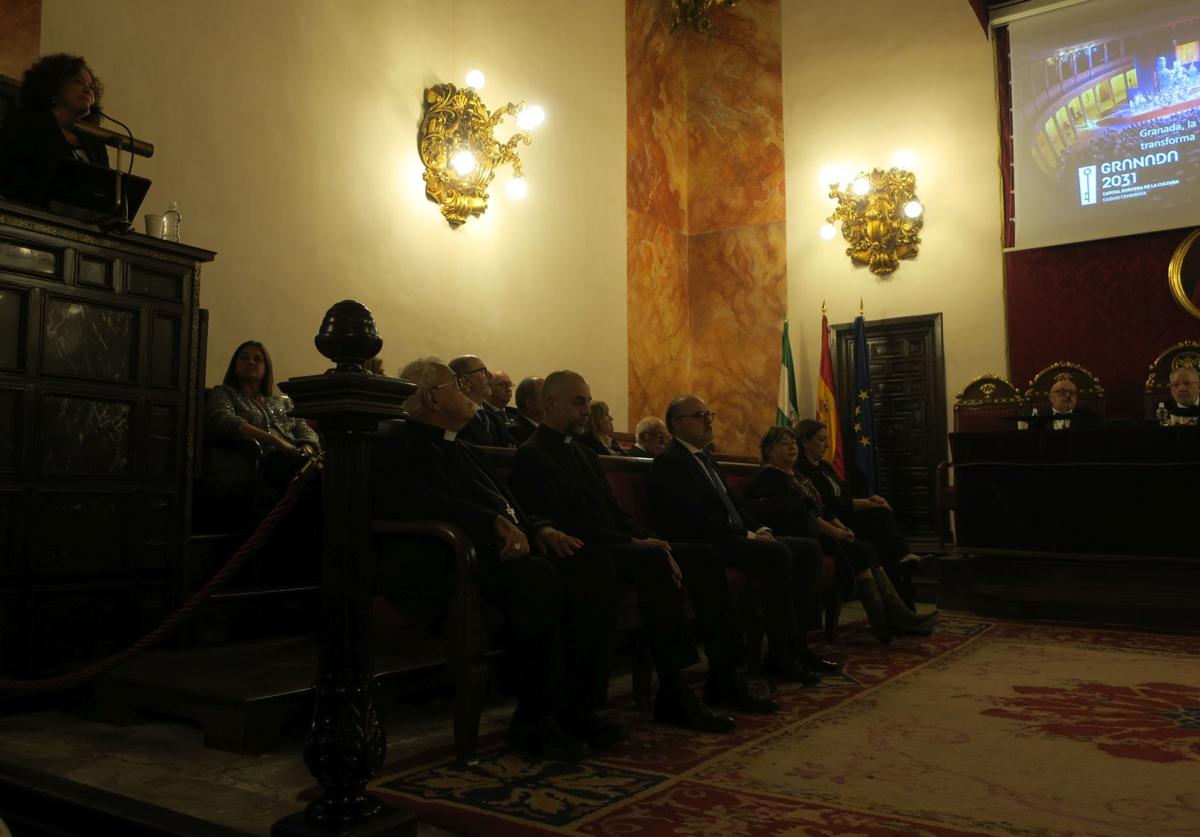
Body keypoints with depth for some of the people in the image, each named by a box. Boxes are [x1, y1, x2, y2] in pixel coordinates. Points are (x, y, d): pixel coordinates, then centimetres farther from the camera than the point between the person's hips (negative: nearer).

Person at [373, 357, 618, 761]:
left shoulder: (465, 450, 29)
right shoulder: (395, 441, 2)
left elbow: (508, 503, 24)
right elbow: (410, 500, -18)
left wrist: (539, 528, 0)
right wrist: (495, 522, -24)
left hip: (505, 546, 9)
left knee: (592, 564, -13)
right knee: (537, 575, -34)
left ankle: (578, 707, -13)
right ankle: (532, 720, -19)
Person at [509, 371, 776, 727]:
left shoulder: (586, 455, 23)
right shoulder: (531, 456, -6)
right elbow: (561, 524, -16)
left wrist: (653, 541, -3)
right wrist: (634, 543, -19)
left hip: (617, 547, 9)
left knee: (703, 554, -5)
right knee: (653, 560, -34)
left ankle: (723, 677, -5)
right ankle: (673, 694, -31)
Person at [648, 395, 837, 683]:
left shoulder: (705, 459, 23)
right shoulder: (668, 461, -7)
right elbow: (695, 518, -18)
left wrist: (759, 529, 4)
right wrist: (747, 535, -17)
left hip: (733, 538, 10)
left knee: (808, 549, -1)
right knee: (777, 553, -30)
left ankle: (795, 642, -4)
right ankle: (781, 656, -20)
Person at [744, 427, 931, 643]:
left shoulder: (799, 478, 25)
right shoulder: (766, 479, -5)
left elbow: (822, 508, 19)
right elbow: (796, 512, -16)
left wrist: (841, 527, 0)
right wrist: (832, 530, -18)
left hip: (820, 533, 9)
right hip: (802, 538, -9)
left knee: (868, 550, -13)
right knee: (858, 552, -22)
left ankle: (896, 613, -21)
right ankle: (882, 623, -23)